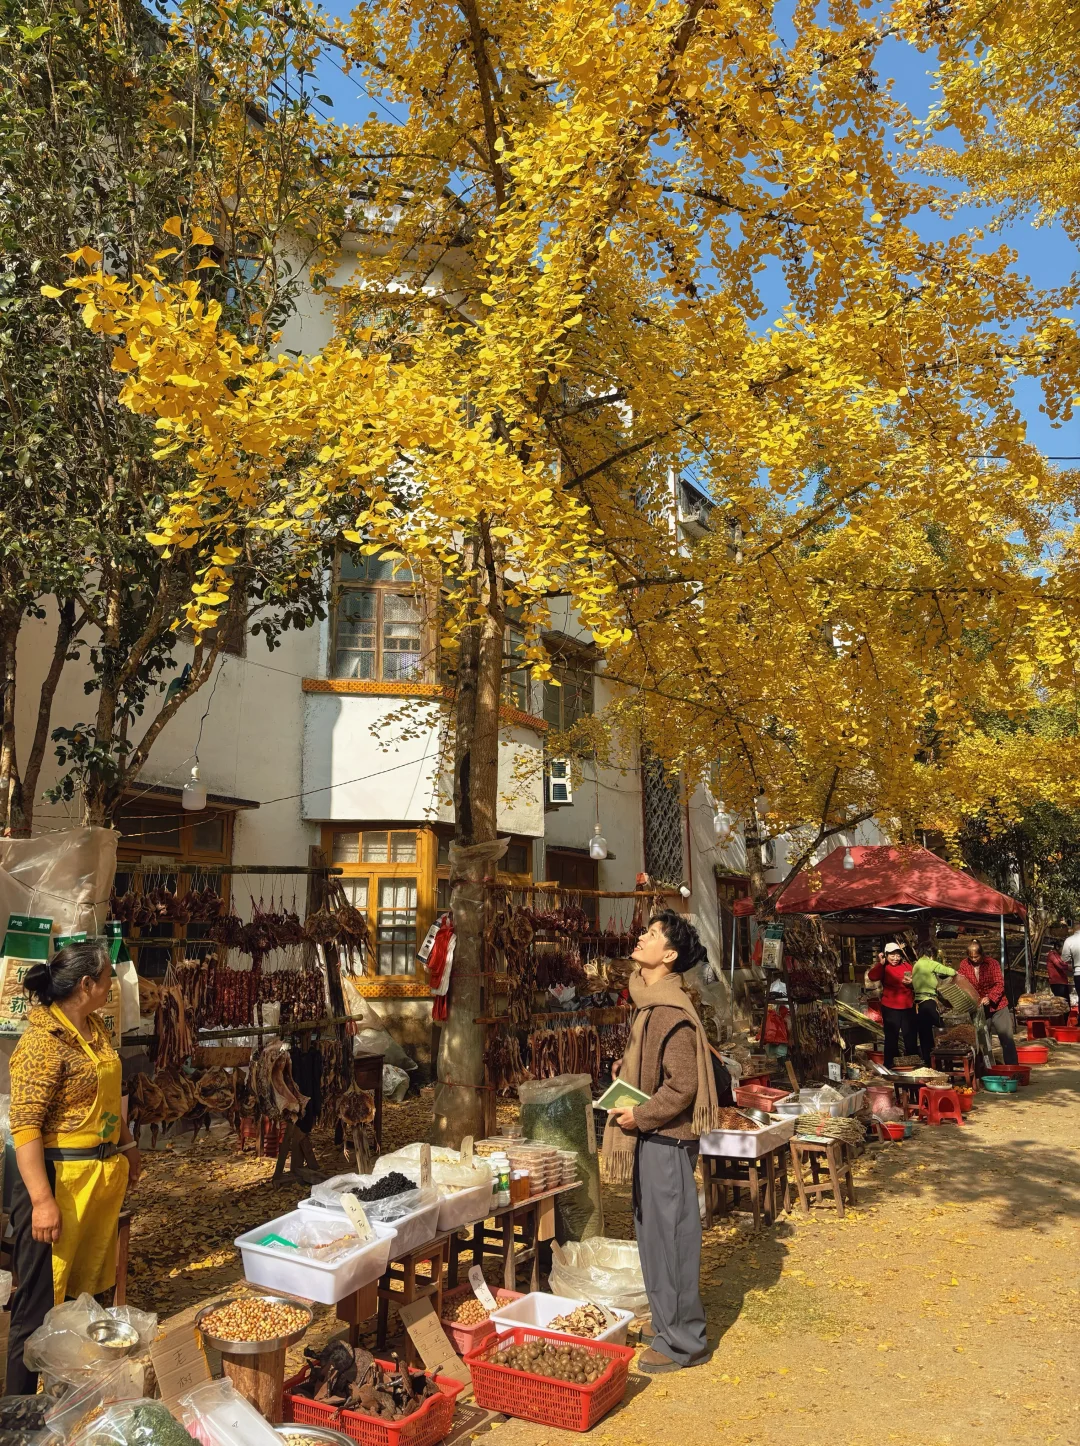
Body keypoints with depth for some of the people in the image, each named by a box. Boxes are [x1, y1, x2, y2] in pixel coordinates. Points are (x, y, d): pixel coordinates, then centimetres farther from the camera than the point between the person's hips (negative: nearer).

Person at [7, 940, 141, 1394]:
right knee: (41, 1303, 3)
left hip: (103, 1176, 9)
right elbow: (25, 1126, -22)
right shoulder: (43, 1040, -19)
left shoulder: (93, 1028, 7)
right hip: (60, 1180, -8)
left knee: (87, 1292, 18)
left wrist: (127, 1148, 25)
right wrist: (41, 1201, -25)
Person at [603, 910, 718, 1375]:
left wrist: (639, 1117, -17)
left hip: (666, 1140, -10)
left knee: (669, 1236, 2)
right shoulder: (649, 1002, 8)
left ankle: (683, 1342, 16)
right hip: (652, 1137, 10)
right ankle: (669, 1325, 35)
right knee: (655, 1234, 20)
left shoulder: (671, 1012, -22)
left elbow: (681, 1086, -24)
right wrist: (622, 1074, 5)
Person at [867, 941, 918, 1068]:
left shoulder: (907, 966, 4)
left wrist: (911, 982, -14)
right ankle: (888, 1065, 15)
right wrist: (880, 963, -28)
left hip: (908, 1007, 3)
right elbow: (871, 976, -23)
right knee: (891, 1037, 5)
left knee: (911, 1036, 11)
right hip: (890, 1008, -3)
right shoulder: (884, 968, -5)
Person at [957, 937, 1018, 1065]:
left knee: (1007, 1038, -3)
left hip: (997, 1006, -3)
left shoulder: (992, 963, -11)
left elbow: (1000, 984, -15)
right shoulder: (965, 965, -3)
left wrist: (990, 998, -28)